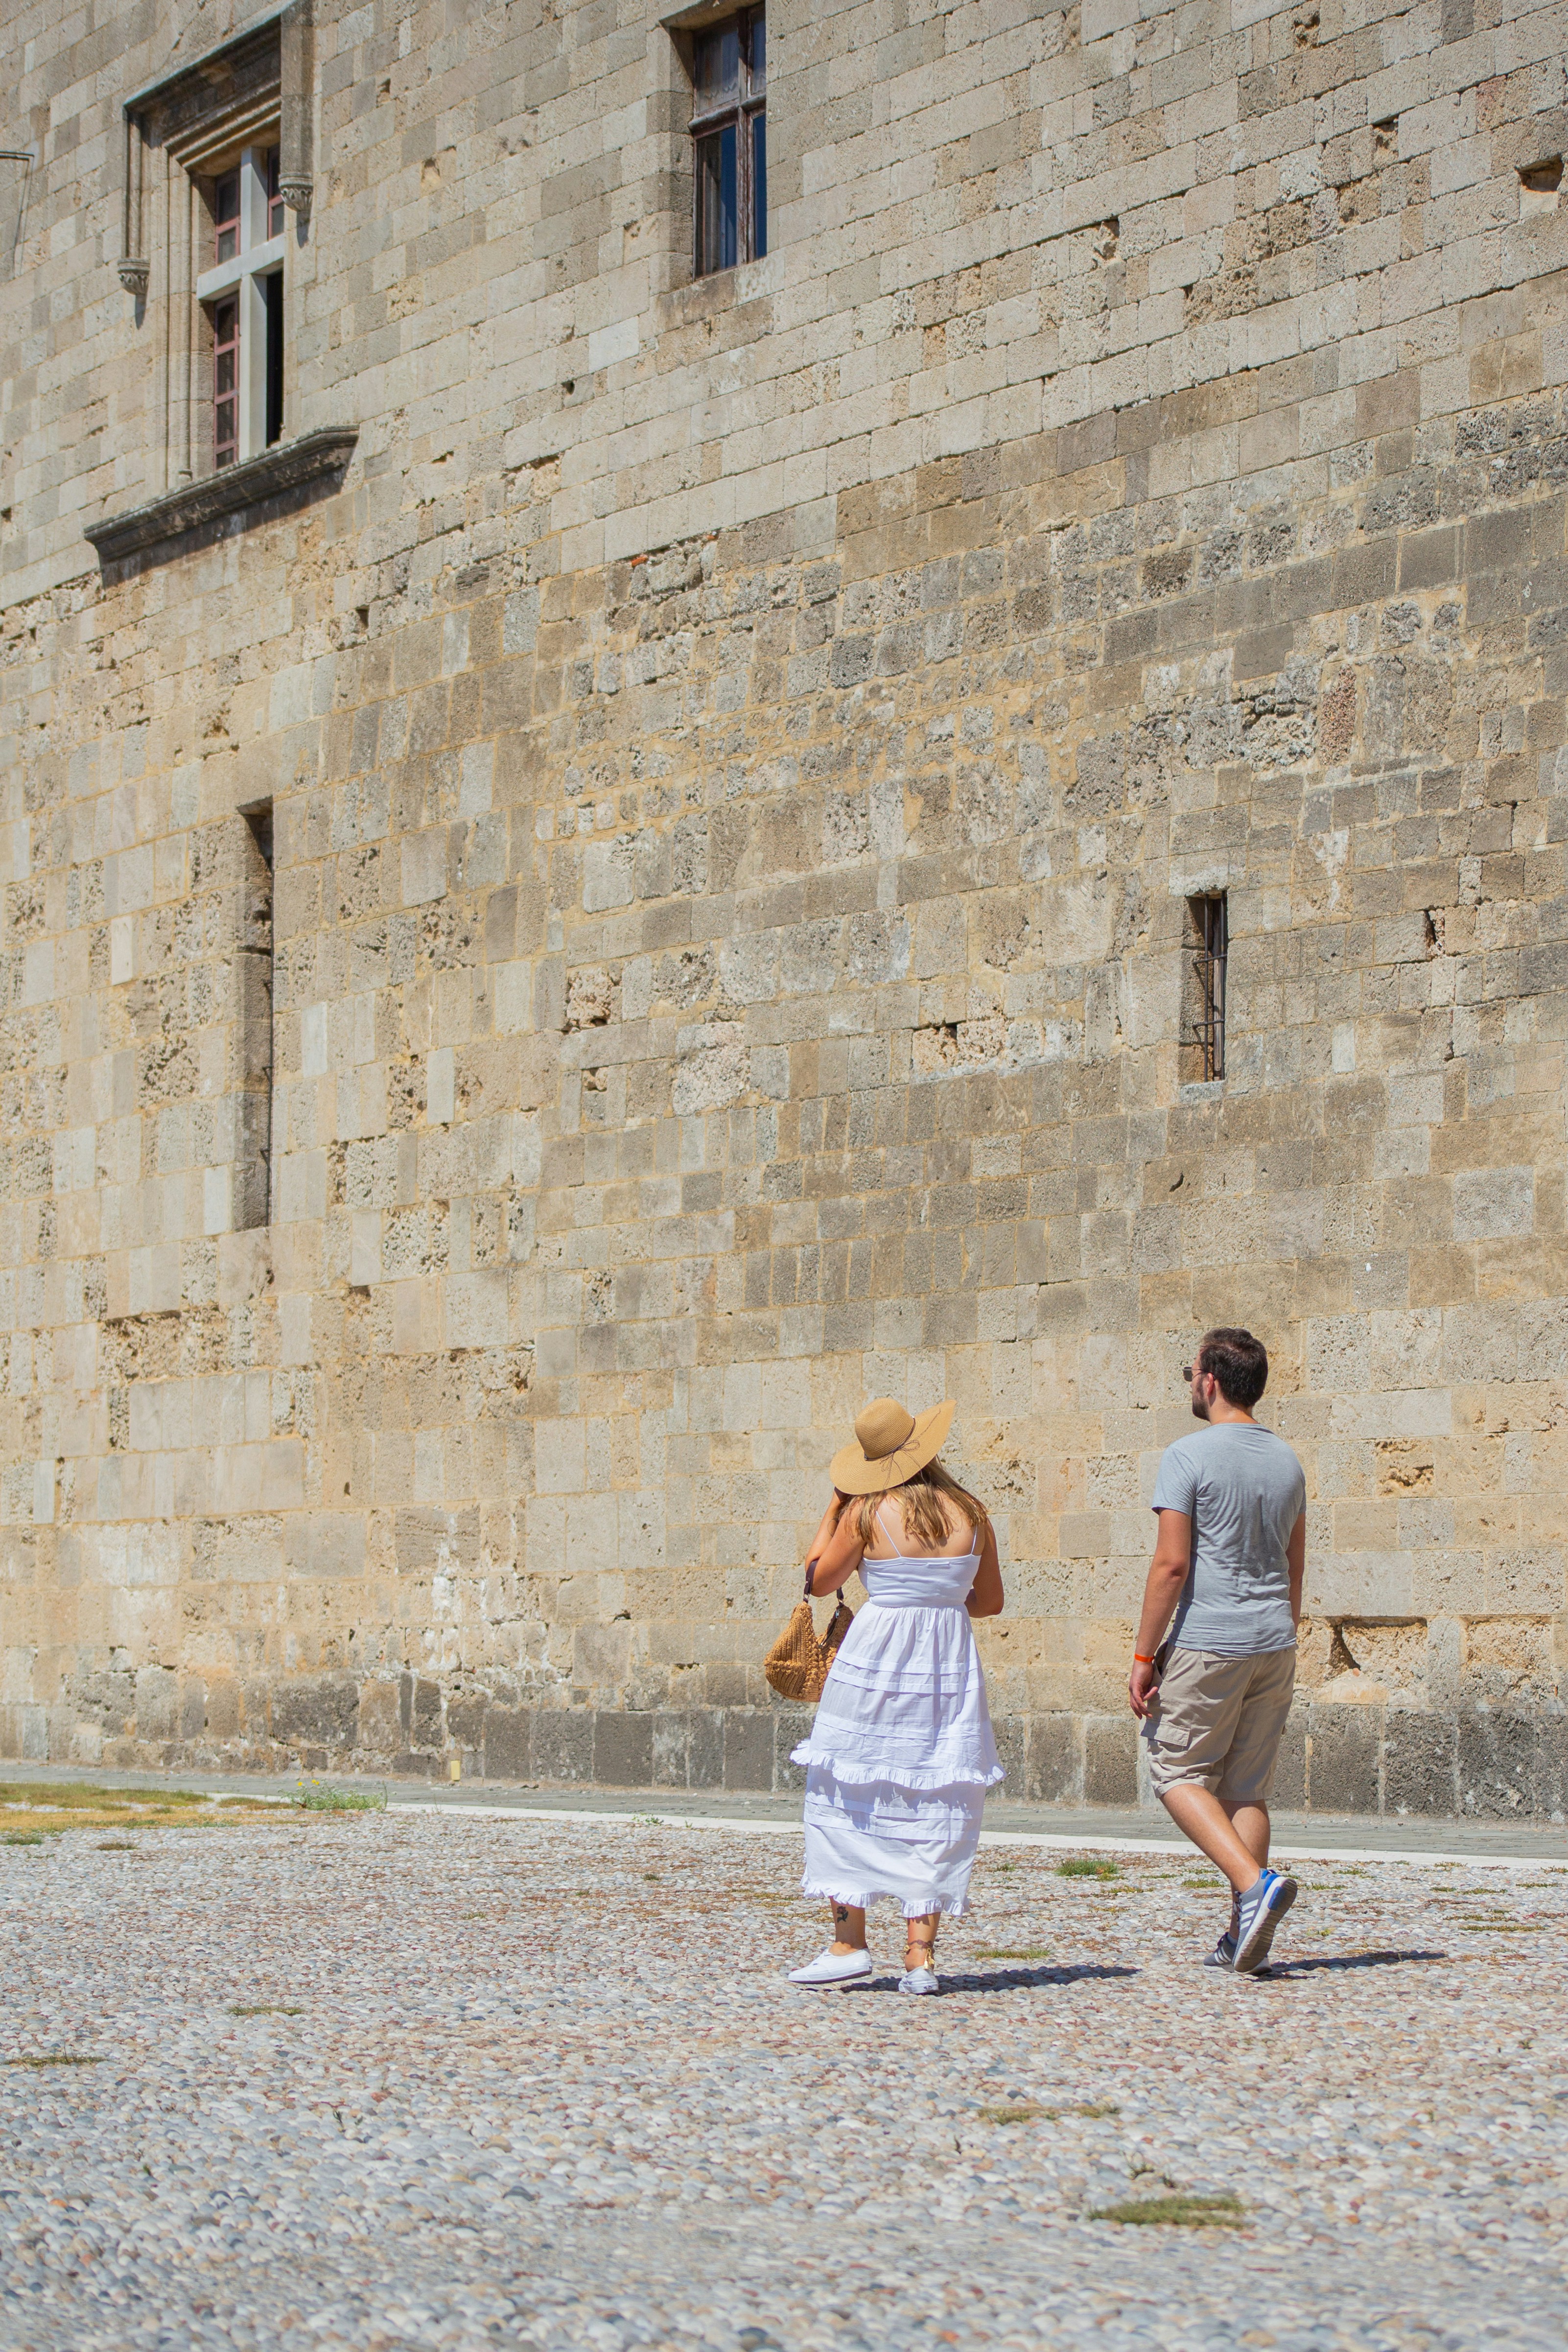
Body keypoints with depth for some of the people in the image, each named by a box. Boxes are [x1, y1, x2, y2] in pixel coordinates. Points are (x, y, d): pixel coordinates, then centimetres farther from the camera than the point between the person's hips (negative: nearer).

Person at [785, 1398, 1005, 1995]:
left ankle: (849, 1942, 5)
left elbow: (818, 1581, 5)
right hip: (949, 1664, 3)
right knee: (933, 1802, 6)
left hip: (875, 1657, -3)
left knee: (849, 1798, 7)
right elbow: (990, 1601, 12)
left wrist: (832, 1510, 15)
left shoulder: (867, 1513, -7)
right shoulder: (970, 1514, 2)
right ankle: (921, 1953, 1)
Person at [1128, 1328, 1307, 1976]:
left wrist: (1144, 1656, -9)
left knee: (1179, 1773, 4)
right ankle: (1244, 1936, 8)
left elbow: (1171, 1564, -14)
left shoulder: (1189, 1456, -10)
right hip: (1274, 1642, 6)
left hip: (1207, 1643, -6)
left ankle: (1255, 1882, -15)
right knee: (1248, 1788, 10)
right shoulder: (1287, 1462, 10)